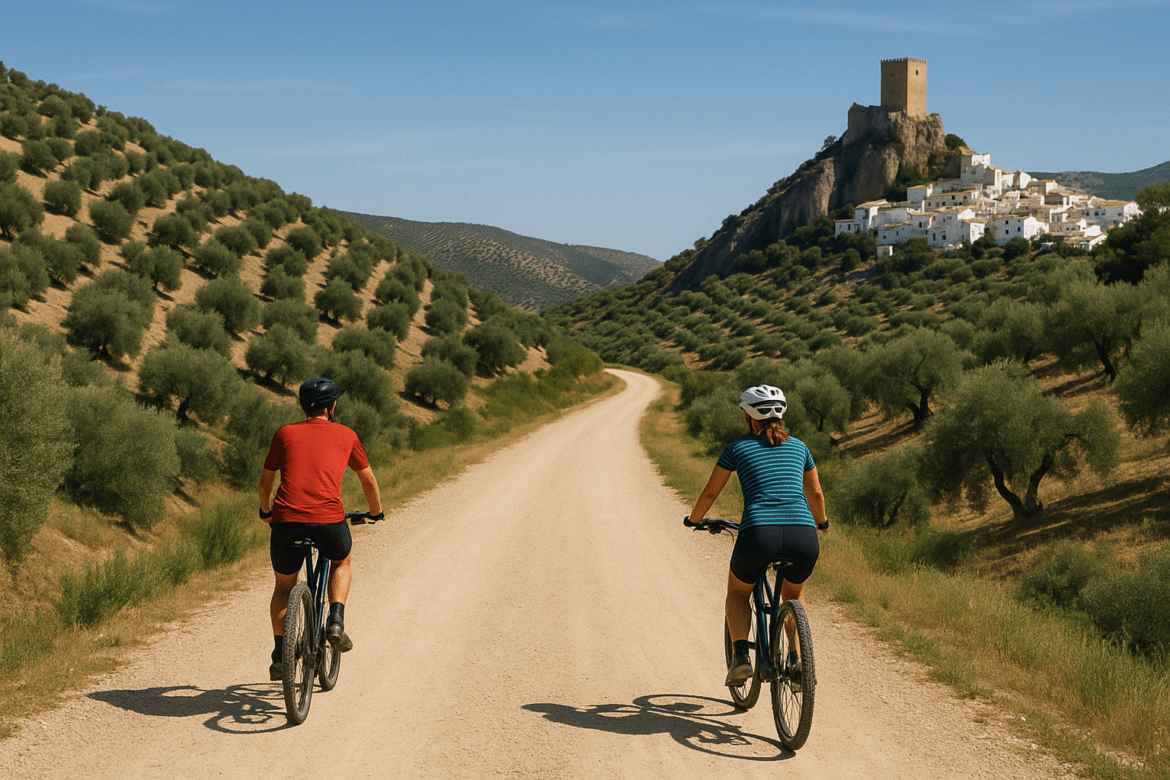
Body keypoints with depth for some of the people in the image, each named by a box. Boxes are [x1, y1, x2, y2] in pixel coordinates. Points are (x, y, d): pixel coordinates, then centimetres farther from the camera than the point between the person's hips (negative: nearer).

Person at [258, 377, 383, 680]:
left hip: (287, 520, 1)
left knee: (284, 585, 24)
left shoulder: (285, 433, 16)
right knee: (342, 562, 32)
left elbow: (265, 481, 23)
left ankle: (279, 657, 20)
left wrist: (265, 511, 43)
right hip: (329, 520, -1)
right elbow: (369, 480, 25)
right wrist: (376, 513, 43)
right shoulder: (346, 435, 15)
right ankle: (336, 621, 11)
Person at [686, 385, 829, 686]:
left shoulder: (737, 448, 14)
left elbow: (709, 494, 22)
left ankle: (741, 655, 6)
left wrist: (694, 520, 42)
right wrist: (822, 522, 54)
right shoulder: (798, 447, 22)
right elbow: (816, 494, 33)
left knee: (738, 592, 27)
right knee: (793, 593, 34)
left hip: (759, 534, -2)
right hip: (804, 537, 3)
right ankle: (797, 659, 19)